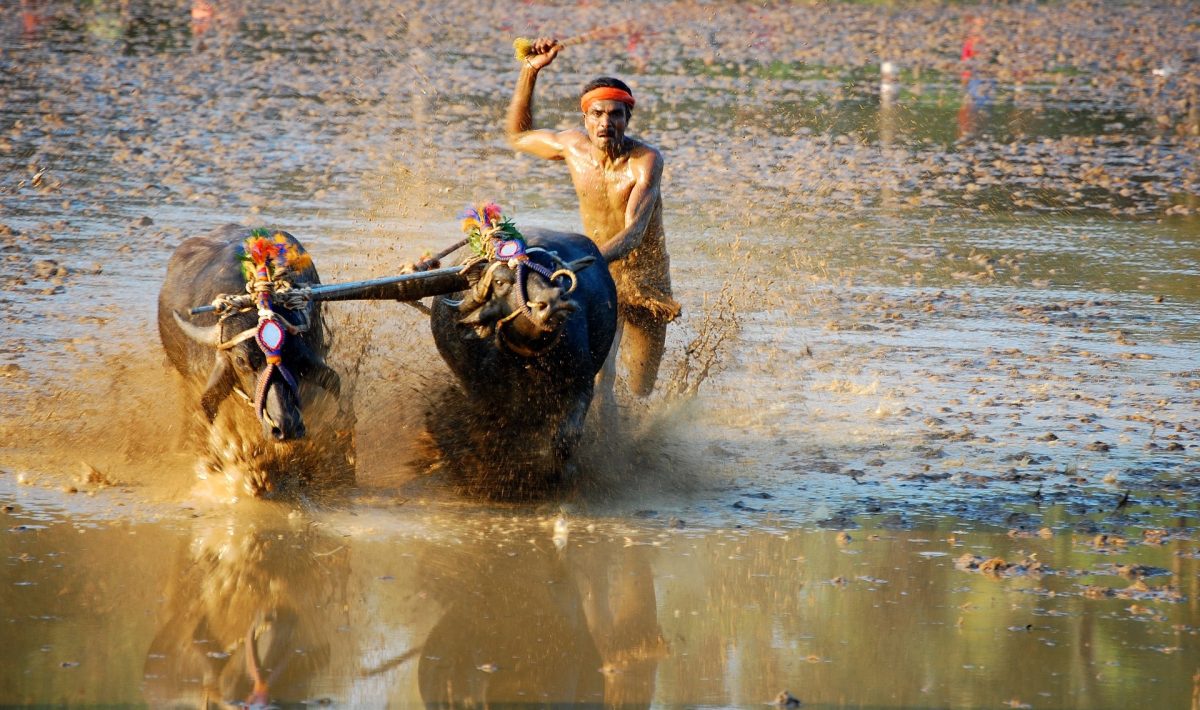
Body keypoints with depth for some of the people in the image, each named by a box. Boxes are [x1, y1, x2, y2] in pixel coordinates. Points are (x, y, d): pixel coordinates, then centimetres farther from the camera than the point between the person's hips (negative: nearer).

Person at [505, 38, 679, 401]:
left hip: (646, 278, -1)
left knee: (641, 393, 12)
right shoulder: (573, 146, -7)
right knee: (599, 374, -25)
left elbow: (634, 232, -32)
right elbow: (518, 135, 13)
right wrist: (530, 71, 2)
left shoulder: (646, 160, -20)